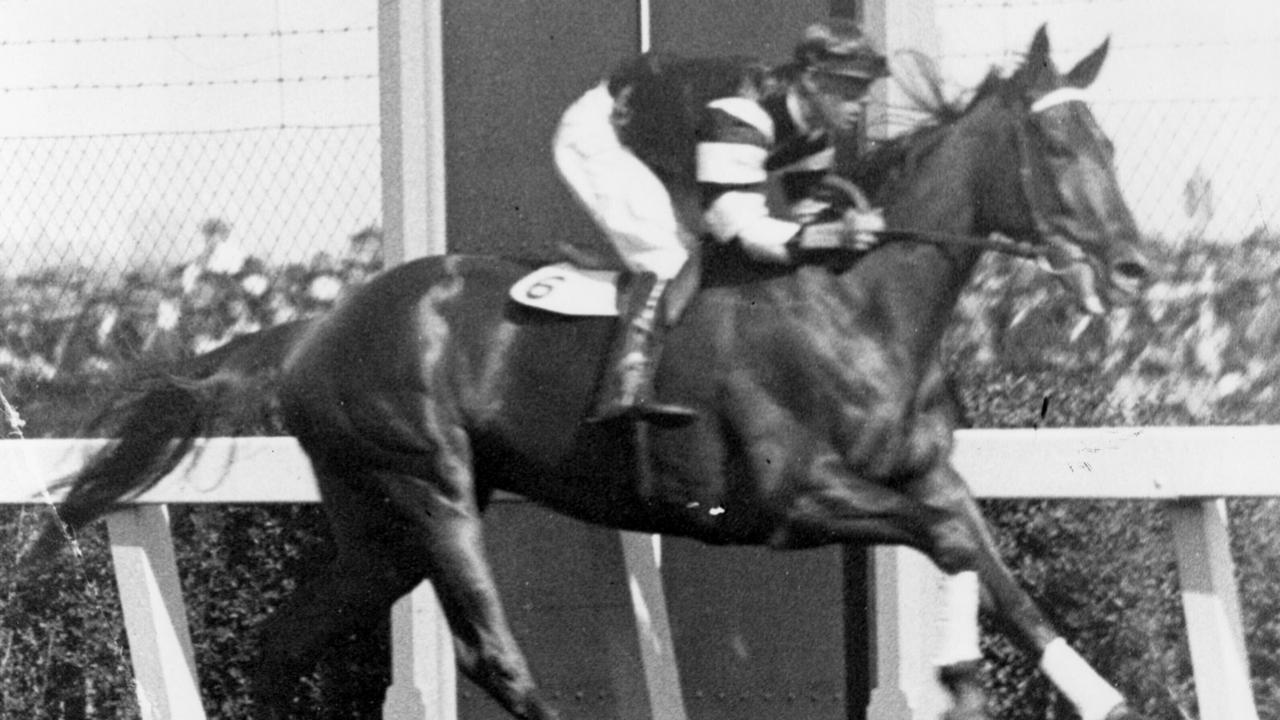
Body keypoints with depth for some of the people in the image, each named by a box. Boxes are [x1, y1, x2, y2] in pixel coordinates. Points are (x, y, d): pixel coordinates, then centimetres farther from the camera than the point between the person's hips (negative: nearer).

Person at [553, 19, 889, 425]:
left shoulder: (816, 131, -11)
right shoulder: (741, 114, -39)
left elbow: (801, 209, 2)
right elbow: (741, 231, -42)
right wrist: (833, 234, -50)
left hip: (659, 157, 9)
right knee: (666, 255, -25)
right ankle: (627, 390, -31)